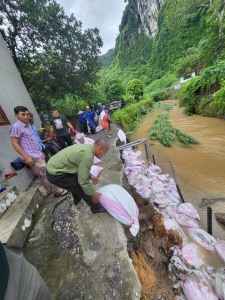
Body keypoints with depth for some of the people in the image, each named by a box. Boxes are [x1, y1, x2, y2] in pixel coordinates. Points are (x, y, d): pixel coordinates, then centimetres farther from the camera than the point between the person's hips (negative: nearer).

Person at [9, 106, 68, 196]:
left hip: (38, 154, 9)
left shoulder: (28, 125, 14)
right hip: (33, 157, -8)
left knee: (44, 175, 16)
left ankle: (50, 190, 31)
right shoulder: (15, 127, -12)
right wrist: (26, 157, -18)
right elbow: (14, 144, -14)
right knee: (45, 175, -1)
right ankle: (56, 191, 12)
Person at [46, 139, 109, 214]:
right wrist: (93, 194, -7)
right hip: (55, 173, -10)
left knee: (76, 181, 28)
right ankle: (95, 207, 21)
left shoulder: (86, 147, 2)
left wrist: (91, 177, 20)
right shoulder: (88, 155, -27)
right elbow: (83, 180, -22)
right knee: (82, 187, -2)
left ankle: (77, 199, 52)